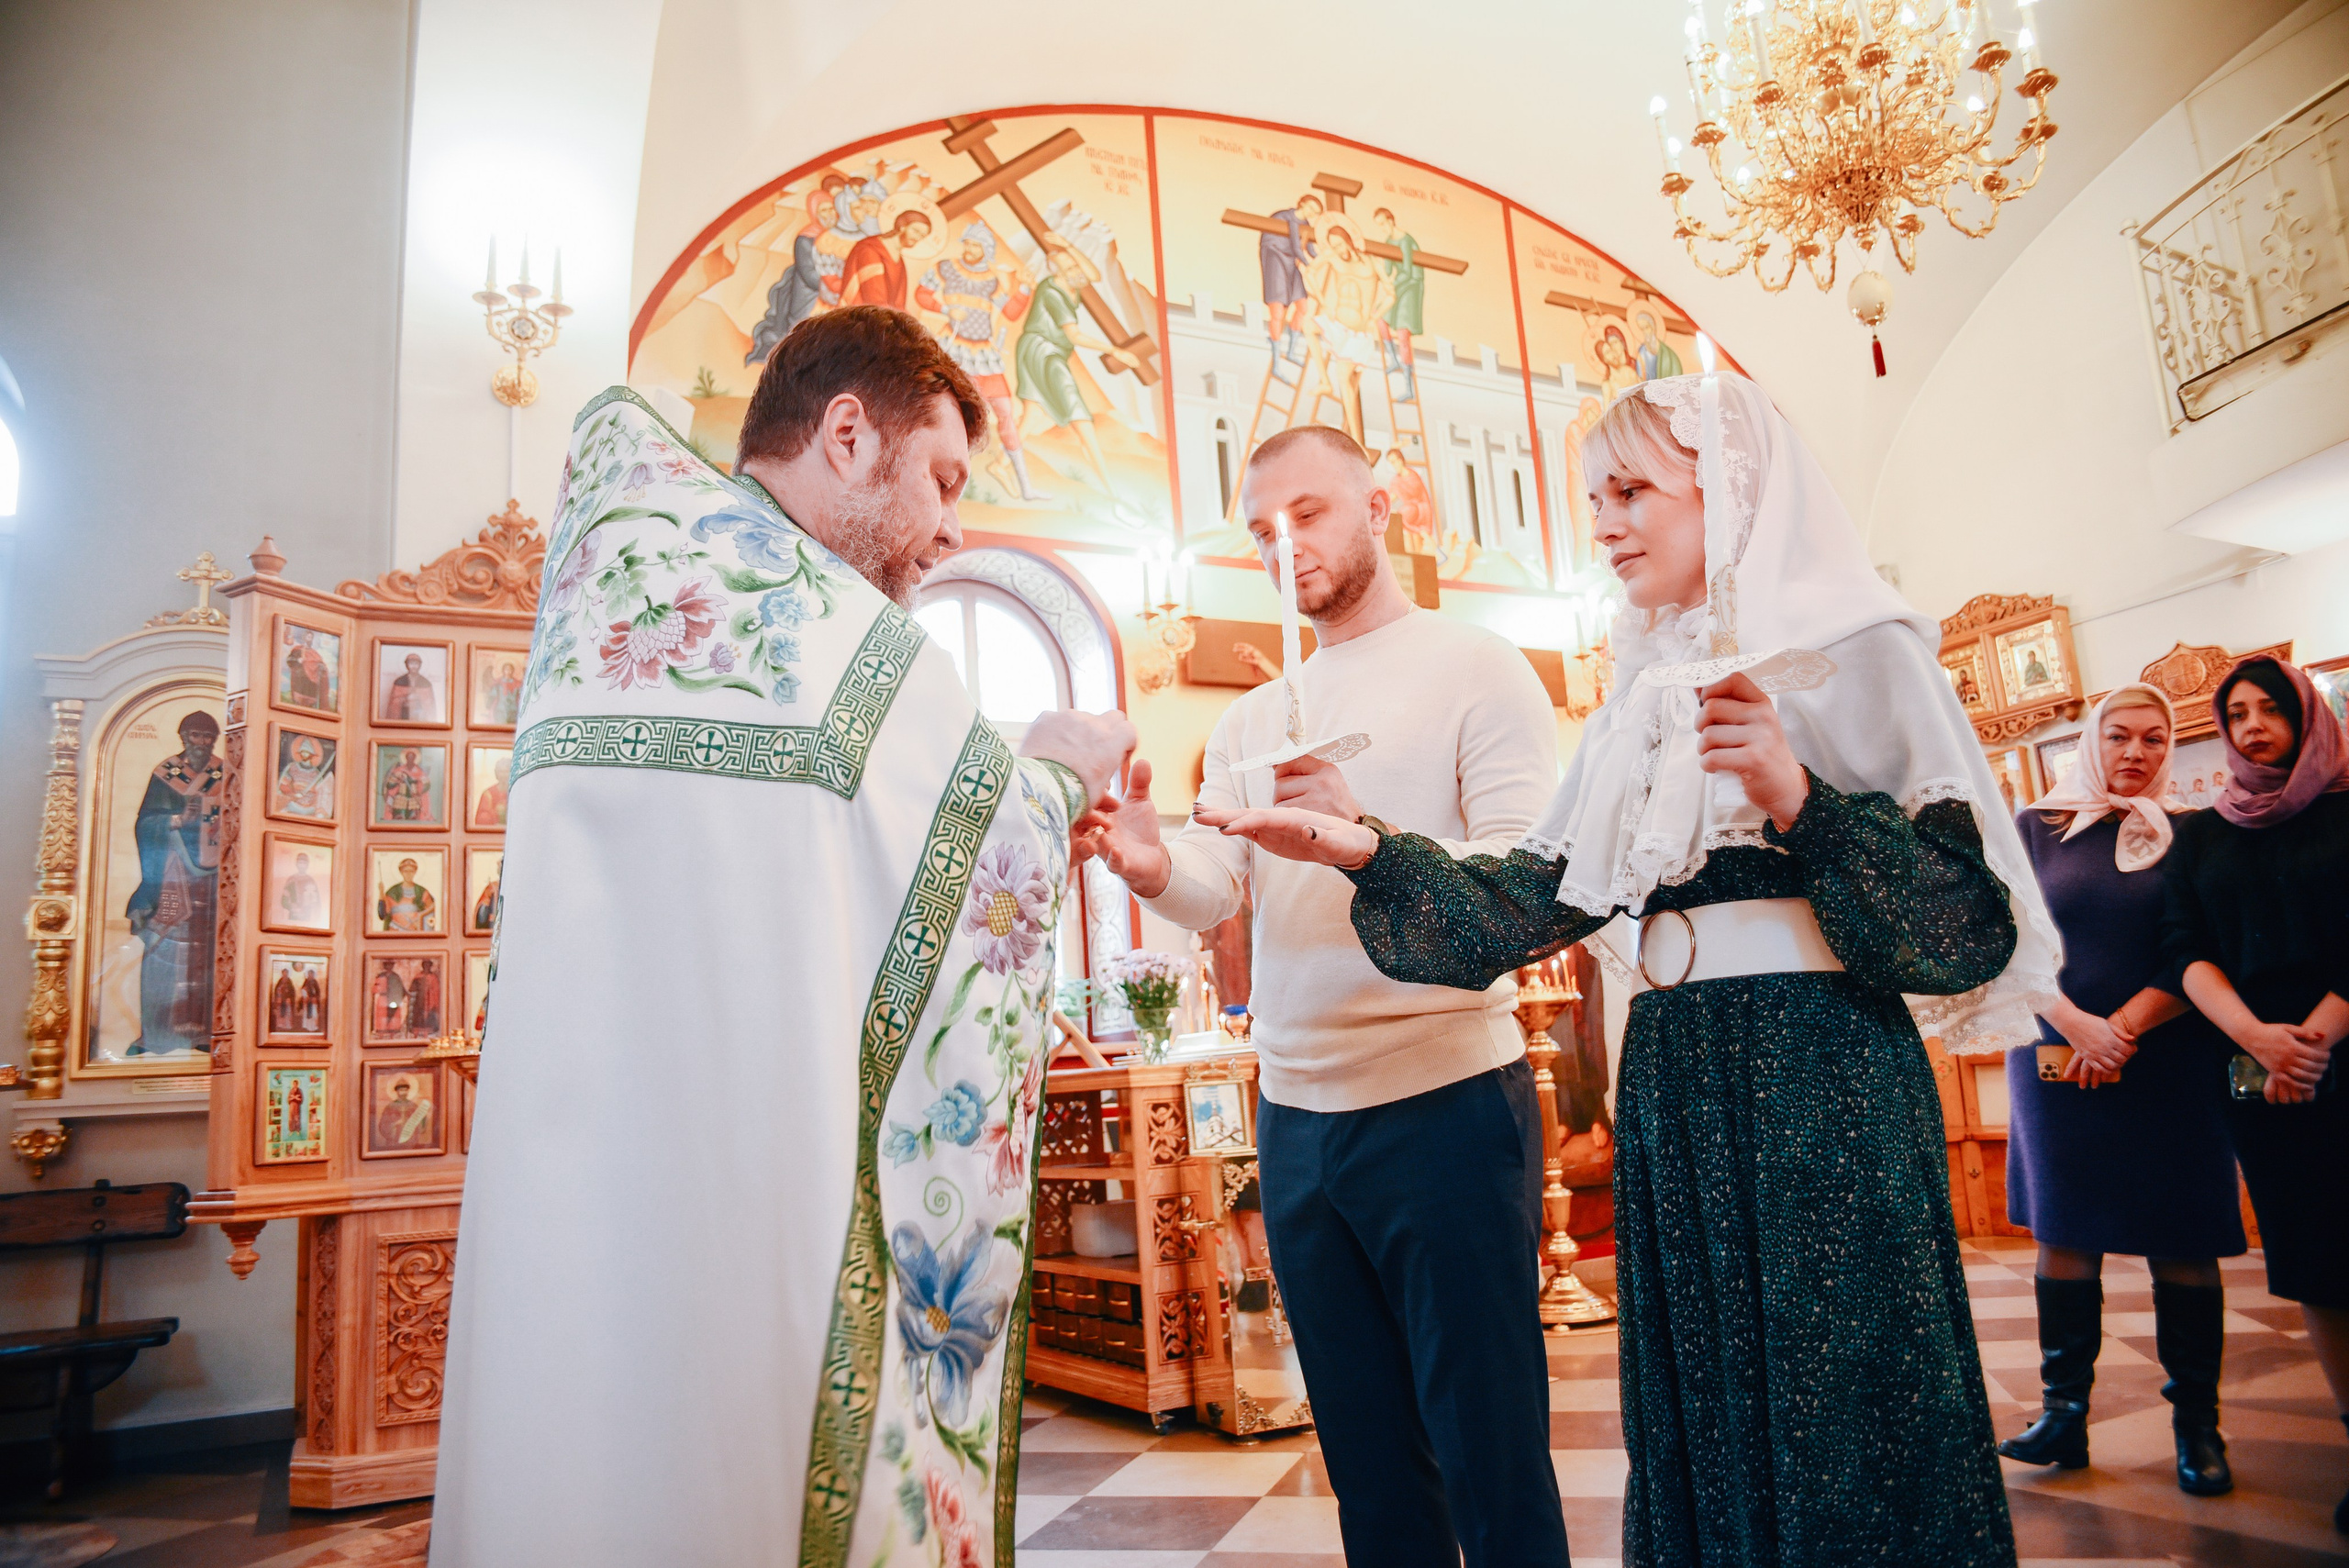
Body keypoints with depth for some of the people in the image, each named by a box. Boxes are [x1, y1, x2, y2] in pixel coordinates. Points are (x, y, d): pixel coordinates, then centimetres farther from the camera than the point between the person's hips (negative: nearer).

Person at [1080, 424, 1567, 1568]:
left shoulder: (1476, 669, -2)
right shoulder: (1251, 721, 15)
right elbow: (1214, 892, 2)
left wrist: (1365, 836, -30)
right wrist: (1152, 867, -21)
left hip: (1446, 1100, -5)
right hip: (1295, 1116, 6)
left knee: (1490, 1454, 2)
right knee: (1367, 1460, 16)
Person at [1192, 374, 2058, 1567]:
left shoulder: (1859, 653, -1)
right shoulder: (1639, 704, 17)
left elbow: (1974, 921, -9)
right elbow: (1532, 905, 9)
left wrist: (1802, 802, -22)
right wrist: (1369, 852, -3)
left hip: (1821, 1081, -5)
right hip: (1670, 1087, 6)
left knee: (1842, 1445, 1)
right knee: (1701, 1435, 13)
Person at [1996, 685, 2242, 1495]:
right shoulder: (2038, 827, 6)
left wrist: (2126, 1025, -14)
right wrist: (2077, 1024, -14)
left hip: (2169, 1063, 0)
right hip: (2056, 1057, 0)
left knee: (2181, 1243, 2)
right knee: (2064, 1233, 2)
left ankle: (2197, 1425, 14)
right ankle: (2064, 1414, 10)